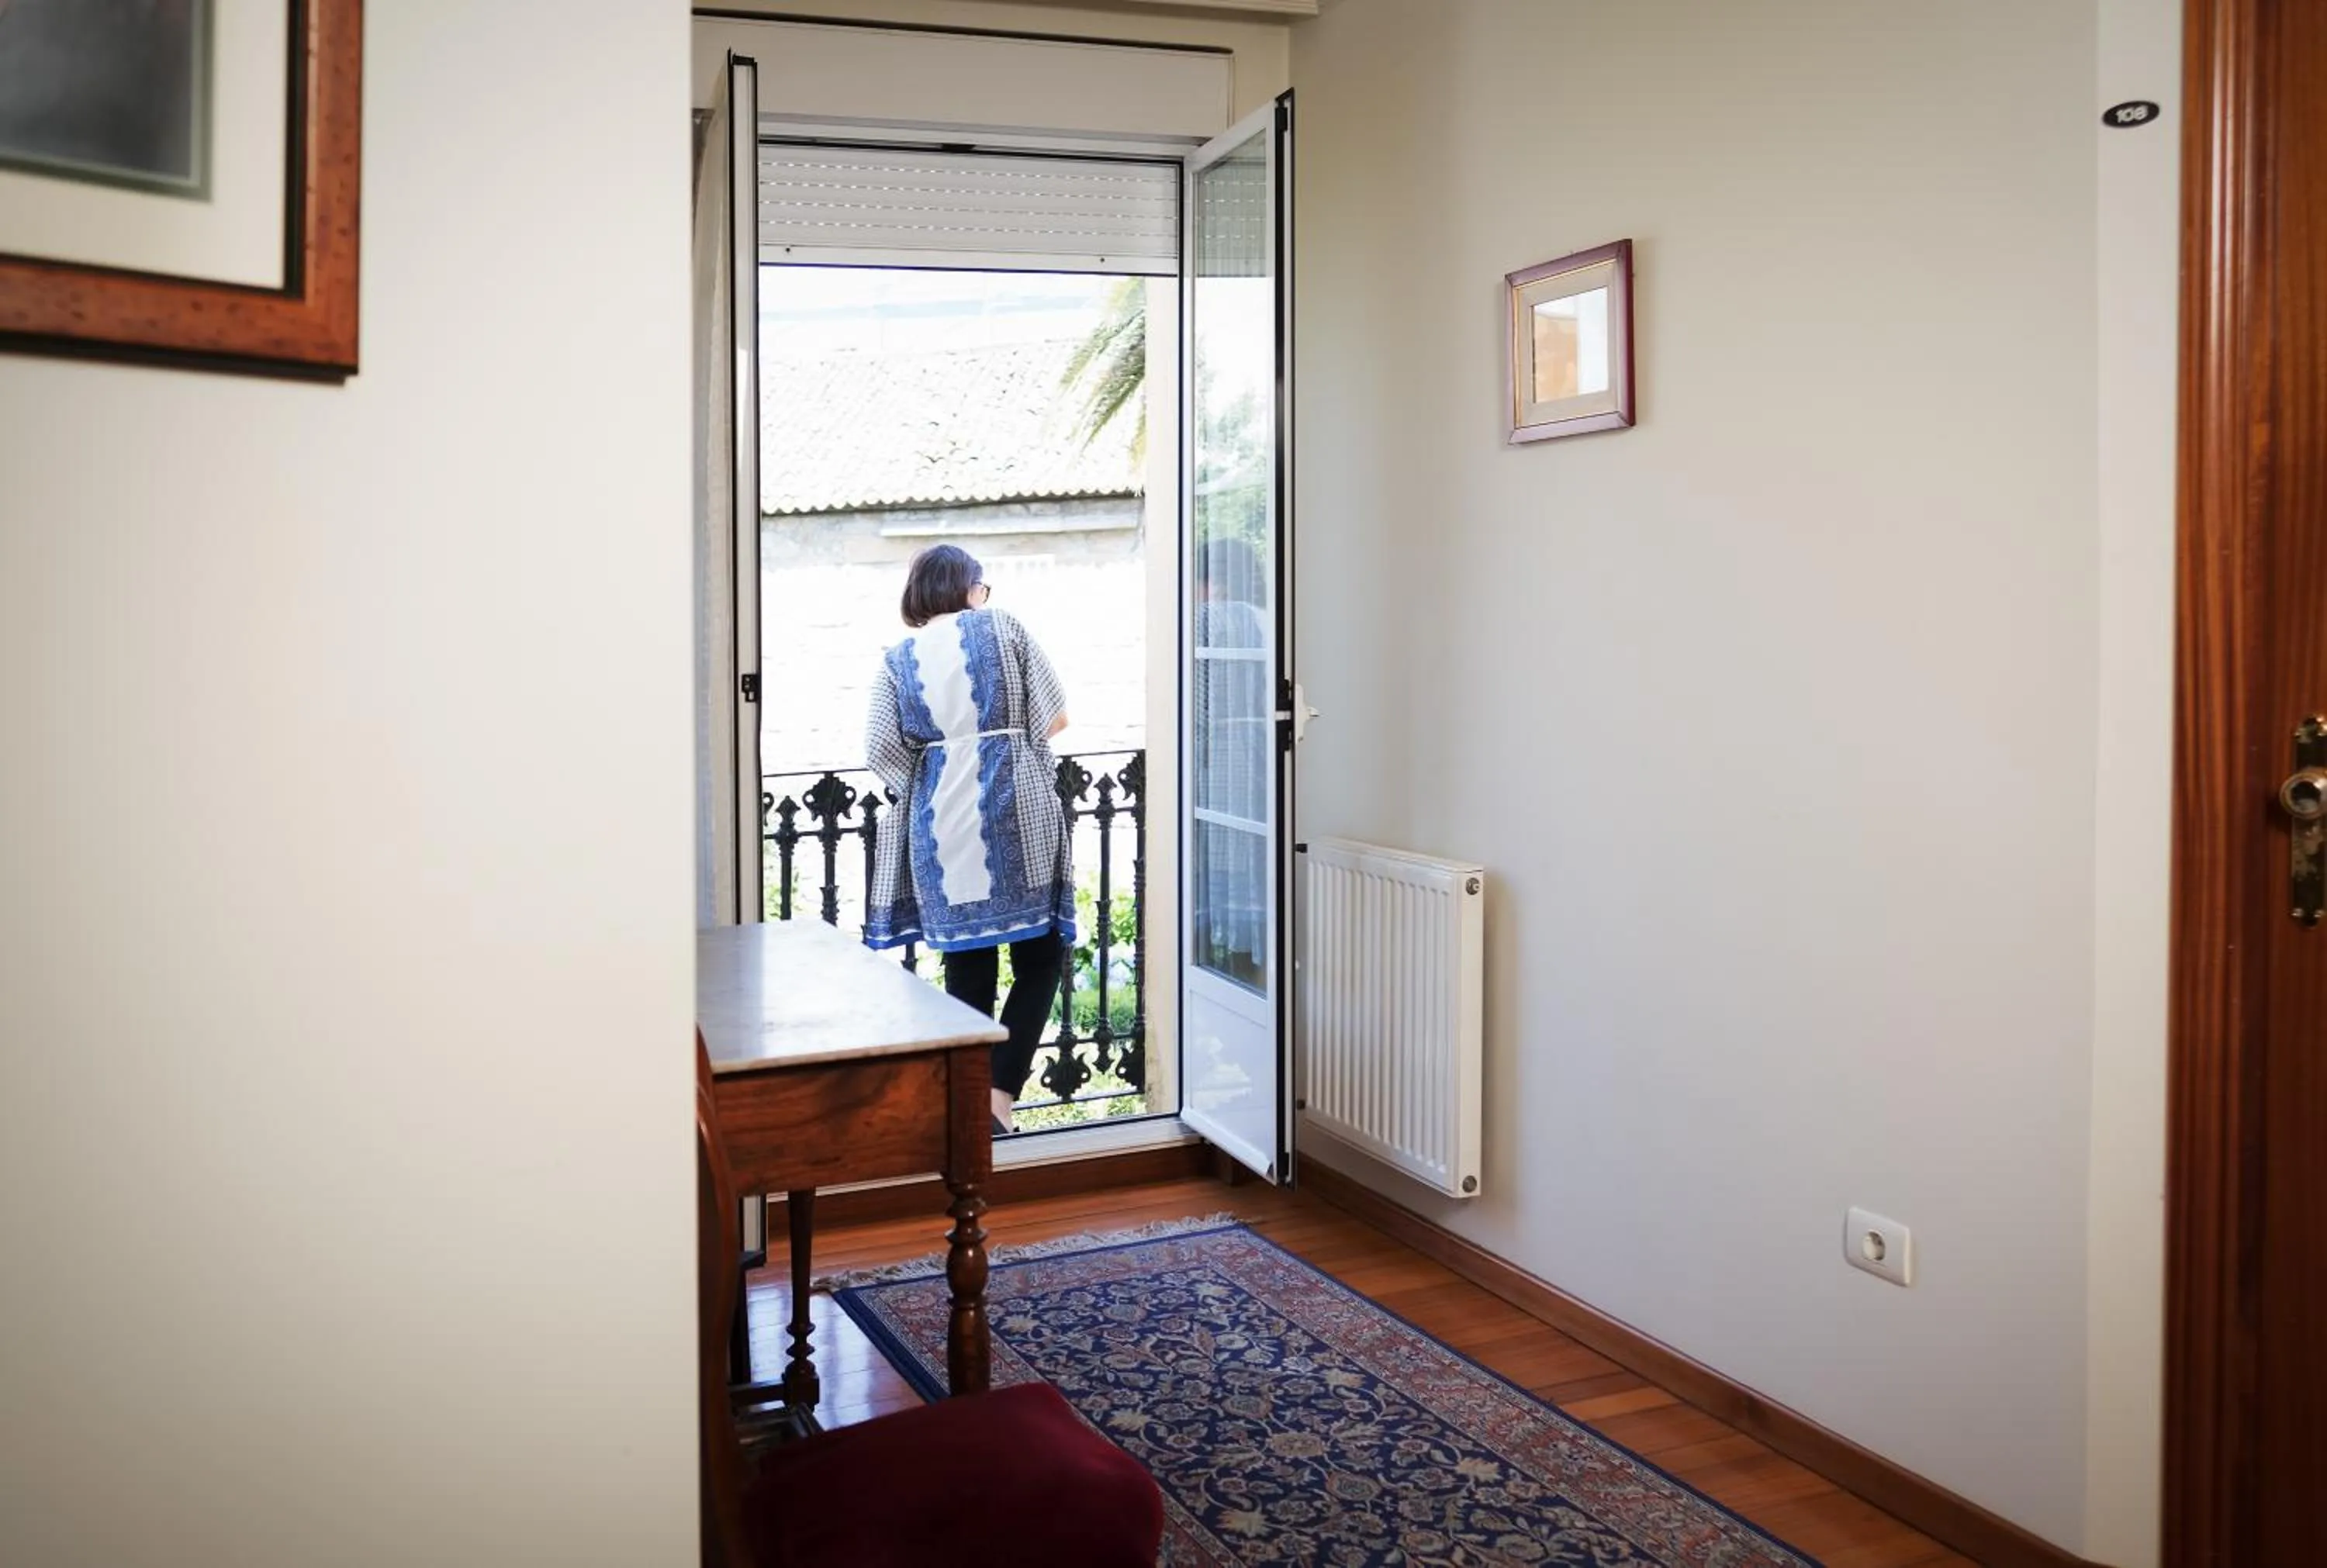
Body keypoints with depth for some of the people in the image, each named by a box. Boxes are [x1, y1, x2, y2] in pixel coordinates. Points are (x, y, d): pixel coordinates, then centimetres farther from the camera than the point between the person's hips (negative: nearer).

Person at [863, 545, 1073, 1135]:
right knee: (1040, 955, 7)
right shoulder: (1003, 626, 6)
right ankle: (1000, 1091, -5)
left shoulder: (897, 660, 10)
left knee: (968, 964, 9)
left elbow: (880, 749, 0)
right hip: (1016, 805, -3)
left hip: (941, 821, 3)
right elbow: (1055, 717, 5)